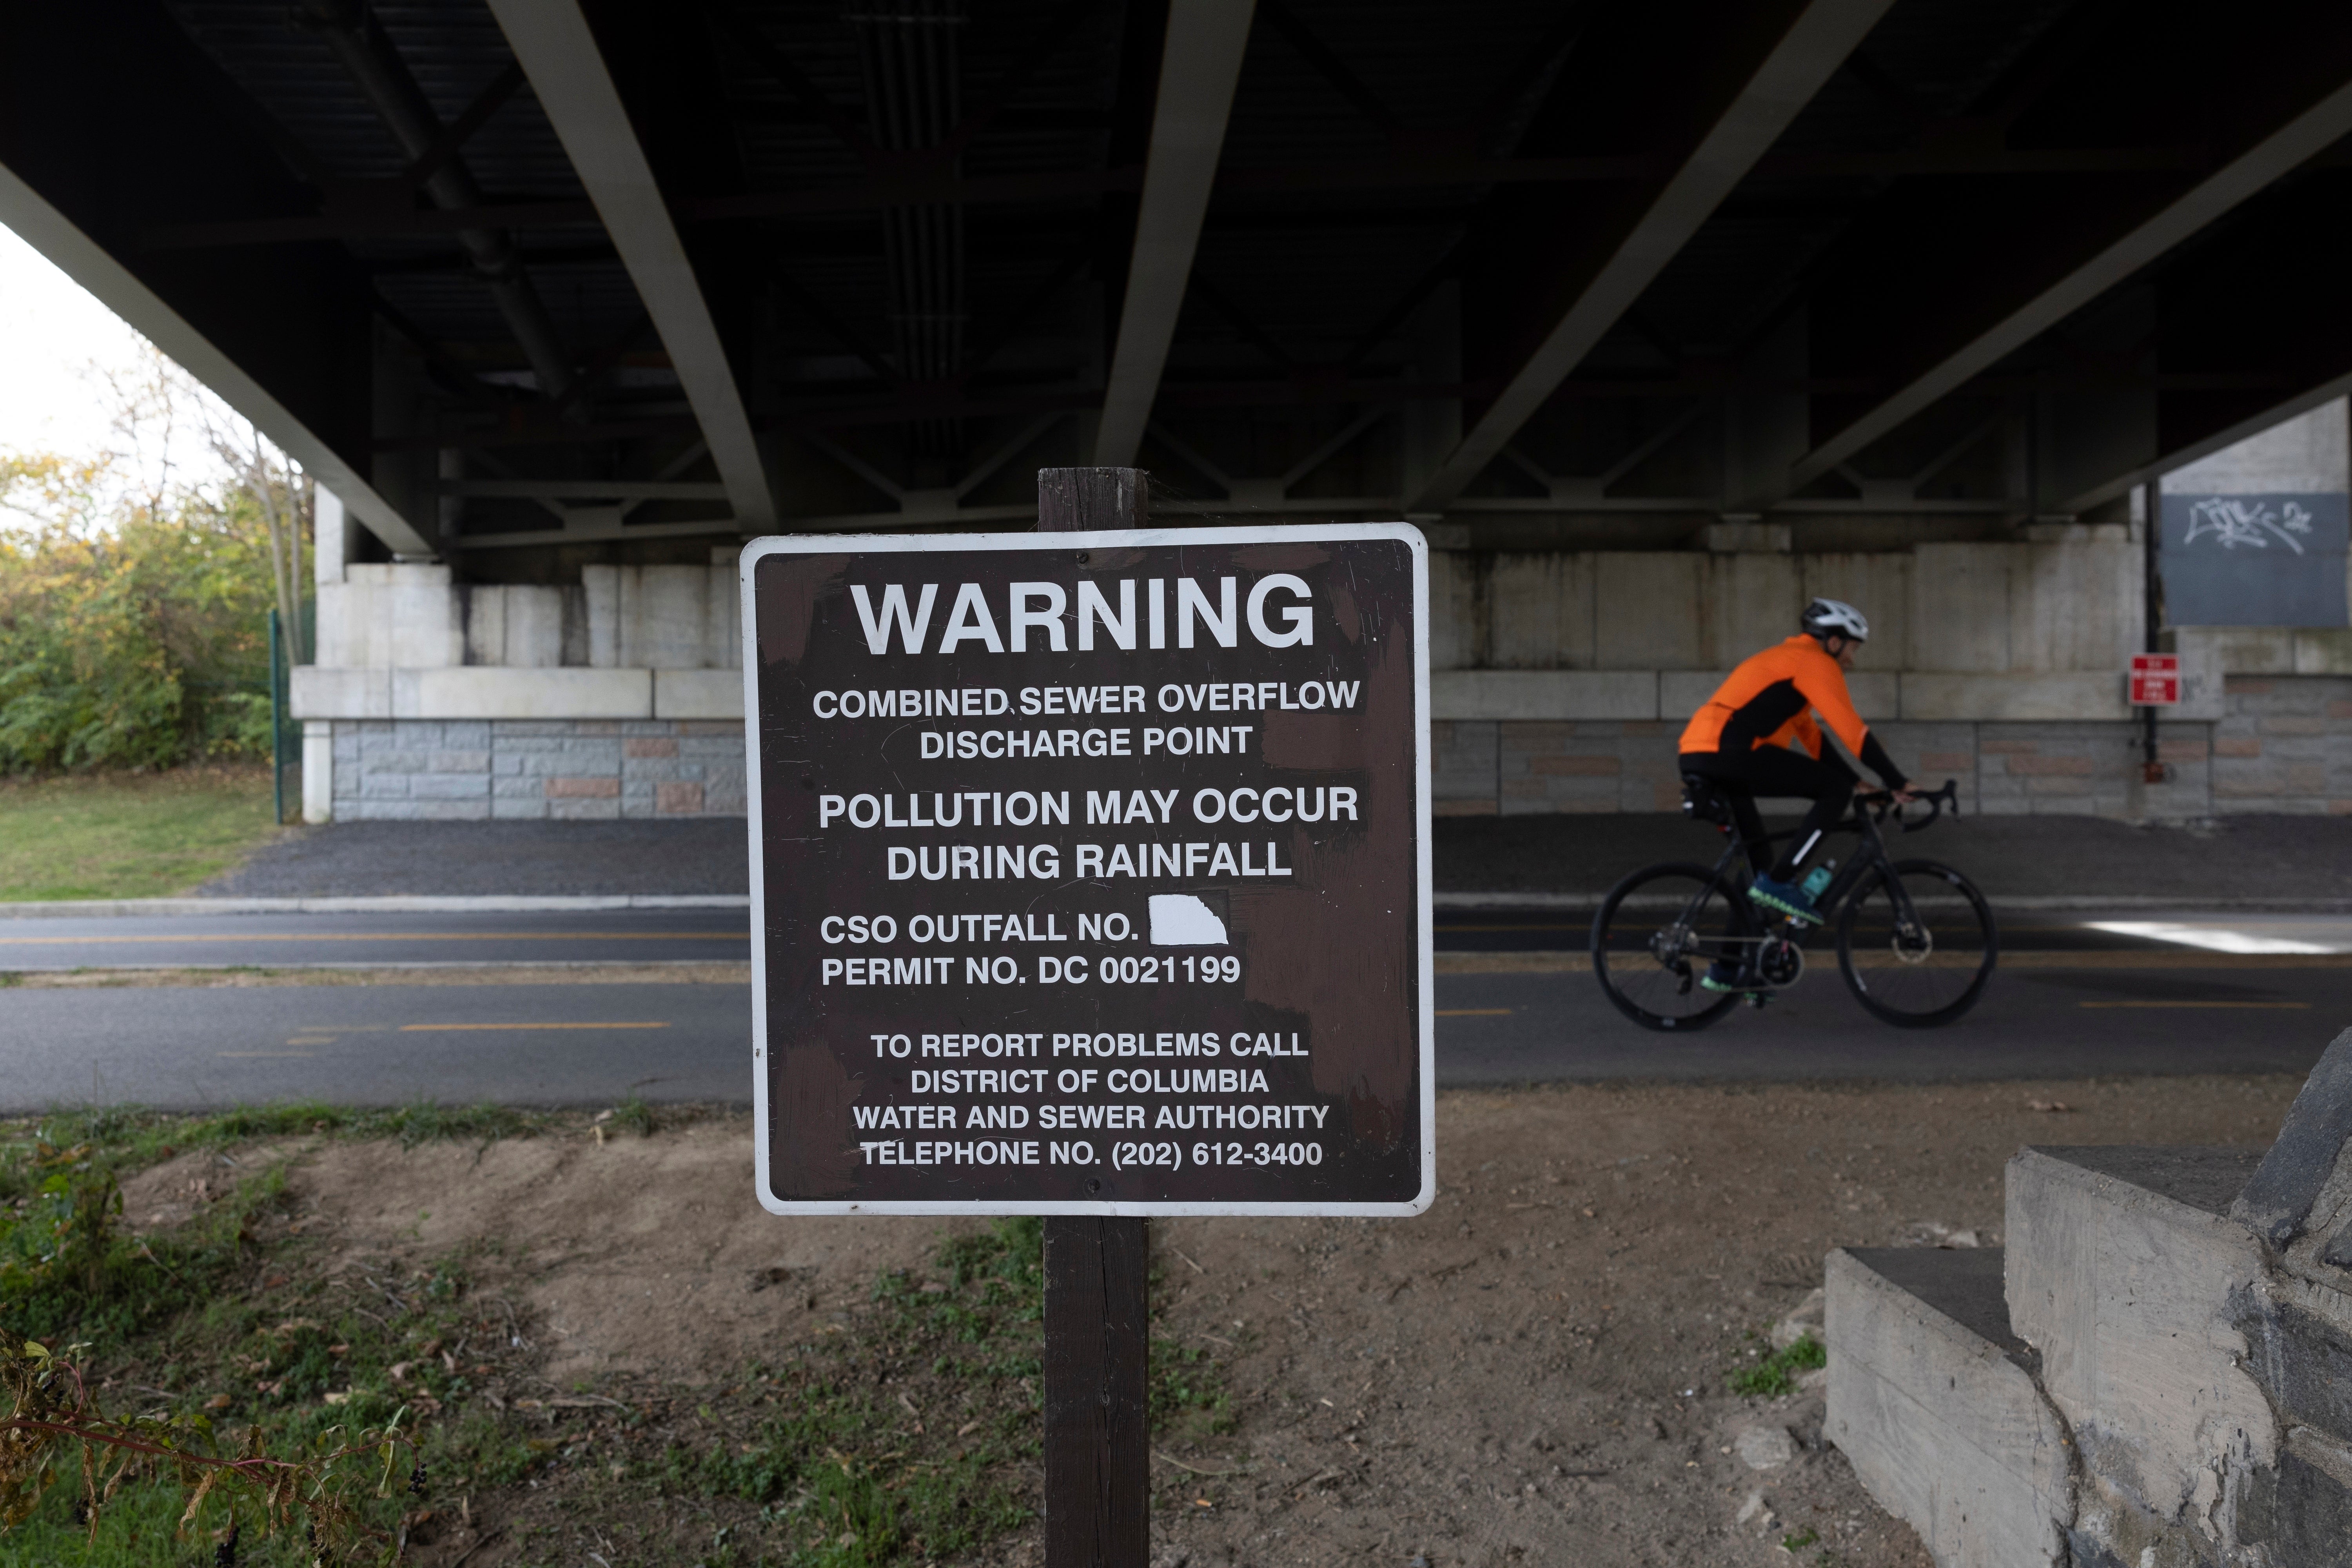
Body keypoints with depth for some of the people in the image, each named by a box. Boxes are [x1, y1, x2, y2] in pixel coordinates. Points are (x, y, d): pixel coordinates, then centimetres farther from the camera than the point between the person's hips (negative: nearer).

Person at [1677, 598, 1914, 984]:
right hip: (1727, 751, -10)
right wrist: (1898, 783, 2)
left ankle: (1727, 970, 20)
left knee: (1760, 861, 18)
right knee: (1836, 791, -3)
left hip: (1698, 757, 10)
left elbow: (1812, 736, 34)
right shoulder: (1816, 662, 0)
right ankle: (1780, 883, -5)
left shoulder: (1788, 660, 30)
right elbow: (1853, 731, -5)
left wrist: (1858, 783, 31)